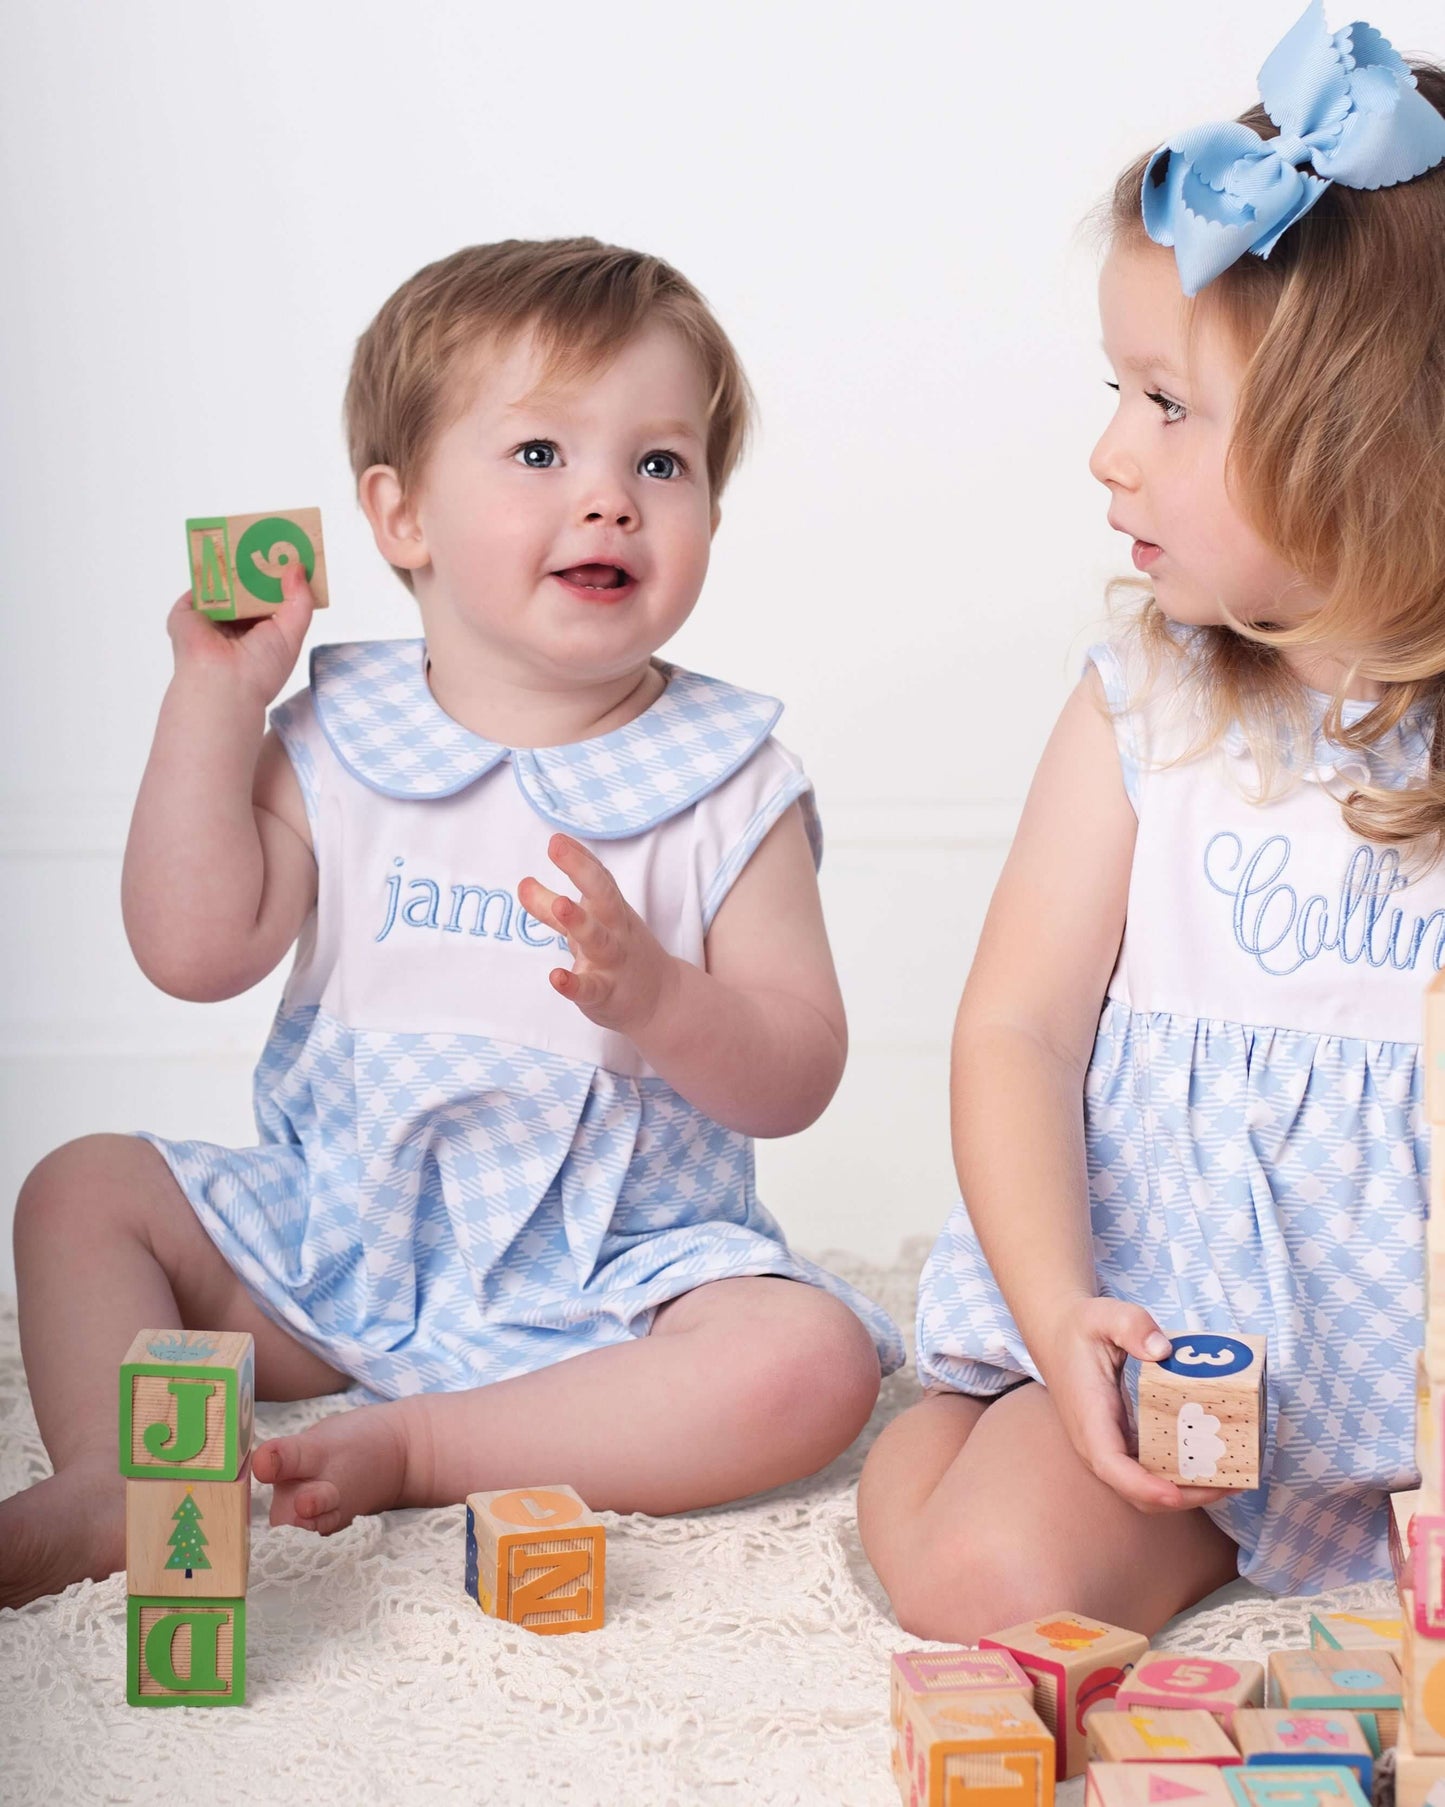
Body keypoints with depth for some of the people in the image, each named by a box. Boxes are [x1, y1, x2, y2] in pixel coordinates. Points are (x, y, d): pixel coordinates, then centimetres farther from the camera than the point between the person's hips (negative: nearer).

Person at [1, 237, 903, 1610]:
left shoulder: (730, 784, -6)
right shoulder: (332, 742, 1)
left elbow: (797, 1078, -10)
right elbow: (195, 954, -10)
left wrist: (652, 996, -30)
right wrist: (213, 697, -10)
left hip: (615, 1273, -2)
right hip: (333, 1230, 3)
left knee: (811, 1360, -27)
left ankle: (416, 1447, -23)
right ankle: (117, 1480, -19)